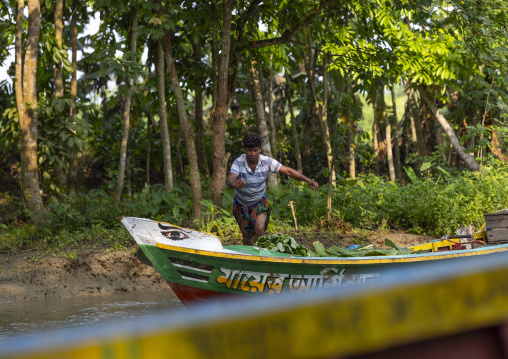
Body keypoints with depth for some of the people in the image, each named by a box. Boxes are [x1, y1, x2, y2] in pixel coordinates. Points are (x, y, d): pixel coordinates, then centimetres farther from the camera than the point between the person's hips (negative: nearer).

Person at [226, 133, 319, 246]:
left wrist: (308, 180, -29)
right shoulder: (238, 163, -26)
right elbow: (230, 180, -43)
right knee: (247, 236, 8)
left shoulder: (266, 161, -20)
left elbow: (288, 171, -16)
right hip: (241, 203, 0)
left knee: (259, 229, -23)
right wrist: (234, 184, -69)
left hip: (259, 201, 0)